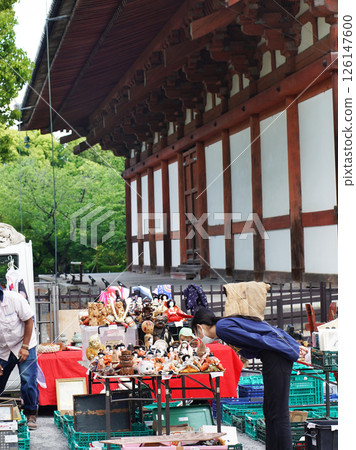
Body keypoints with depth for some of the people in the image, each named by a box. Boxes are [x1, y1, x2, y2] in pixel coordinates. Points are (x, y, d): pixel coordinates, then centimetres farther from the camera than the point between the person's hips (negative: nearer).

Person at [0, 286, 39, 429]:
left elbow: (29, 321, -11)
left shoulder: (14, 299, -21)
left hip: (23, 345, -2)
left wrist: (25, 347, -14)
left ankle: (31, 414, 2)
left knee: (28, 381, -12)